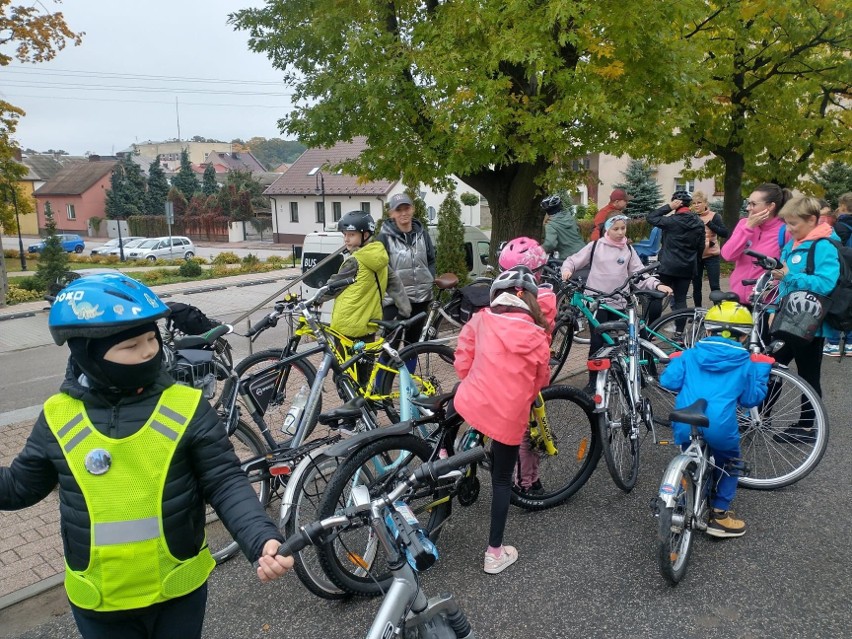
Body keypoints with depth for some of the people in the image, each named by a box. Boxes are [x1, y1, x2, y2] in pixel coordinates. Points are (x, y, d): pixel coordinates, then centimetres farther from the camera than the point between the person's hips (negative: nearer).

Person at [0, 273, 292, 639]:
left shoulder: (186, 407, -15)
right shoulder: (58, 417, -8)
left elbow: (225, 483, -15)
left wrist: (262, 539, -29)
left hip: (179, 592, -1)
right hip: (98, 603, 2)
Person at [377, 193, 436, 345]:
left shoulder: (422, 233, 8)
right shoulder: (385, 236, -6)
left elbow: (431, 260, 17)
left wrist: (429, 281, 4)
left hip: (421, 297, 5)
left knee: (413, 342, 16)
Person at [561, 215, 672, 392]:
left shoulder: (628, 250, 8)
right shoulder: (595, 246, 0)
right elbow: (573, 260, 6)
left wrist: (657, 284, -10)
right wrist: (567, 269, -16)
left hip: (618, 302, 3)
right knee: (597, 341, -5)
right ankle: (593, 380, 6)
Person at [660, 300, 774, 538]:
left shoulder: (689, 355, 10)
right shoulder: (746, 363, 9)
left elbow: (668, 382, 4)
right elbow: (751, 399, 15)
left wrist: (676, 361, 24)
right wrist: (761, 370, 25)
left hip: (685, 425, 2)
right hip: (720, 428, -2)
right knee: (727, 465, 25)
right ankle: (719, 515, 24)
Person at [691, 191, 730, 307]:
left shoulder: (714, 216, -2)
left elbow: (725, 233, -13)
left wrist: (708, 223, -19)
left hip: (711, 256, -3)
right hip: (695, 256, 3)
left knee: (714, 286, -5)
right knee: (696, 286, 8)